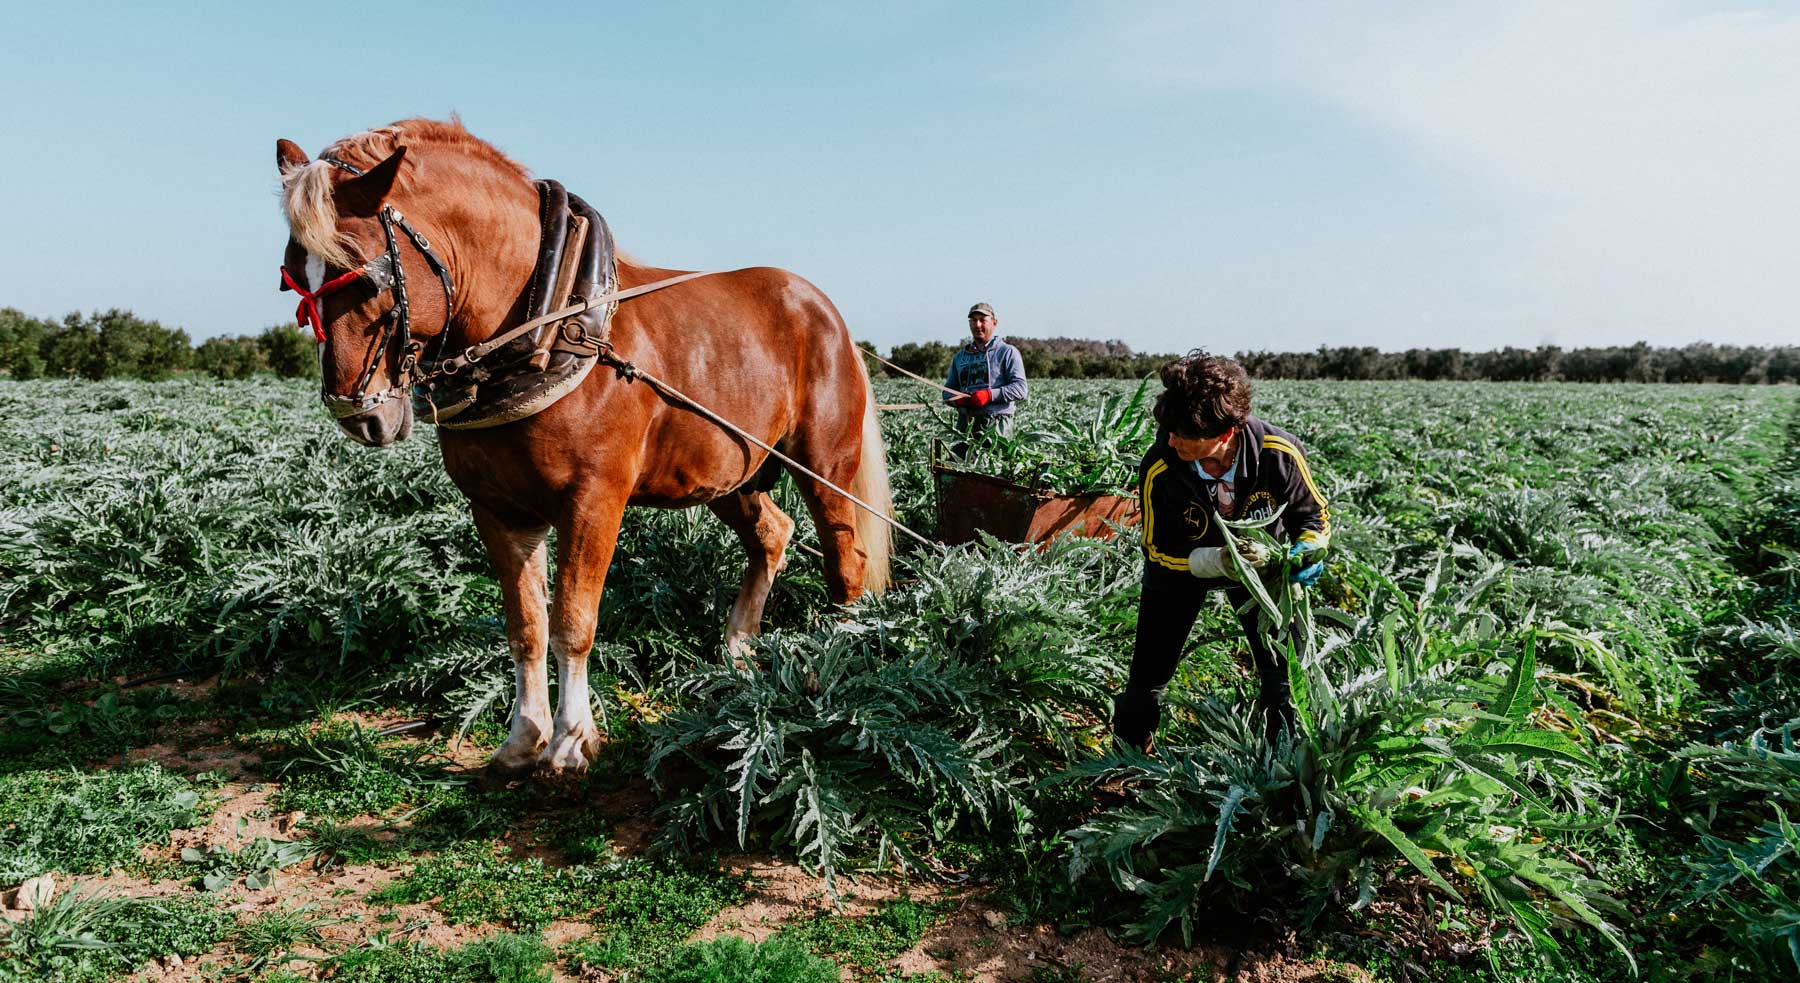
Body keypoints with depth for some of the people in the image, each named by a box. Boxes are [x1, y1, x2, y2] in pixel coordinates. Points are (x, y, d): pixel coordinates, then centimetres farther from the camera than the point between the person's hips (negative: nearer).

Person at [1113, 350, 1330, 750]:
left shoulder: (1279, 453, -31)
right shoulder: (1159, 469, -33)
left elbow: (1313, 515, -10)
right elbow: (1158, 551, -20)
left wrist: (1308, 550, -31)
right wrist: (1219, 560, -36)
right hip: (1180, 565, -1)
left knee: (1281, 675, 3)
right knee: (1147, 676, 4)